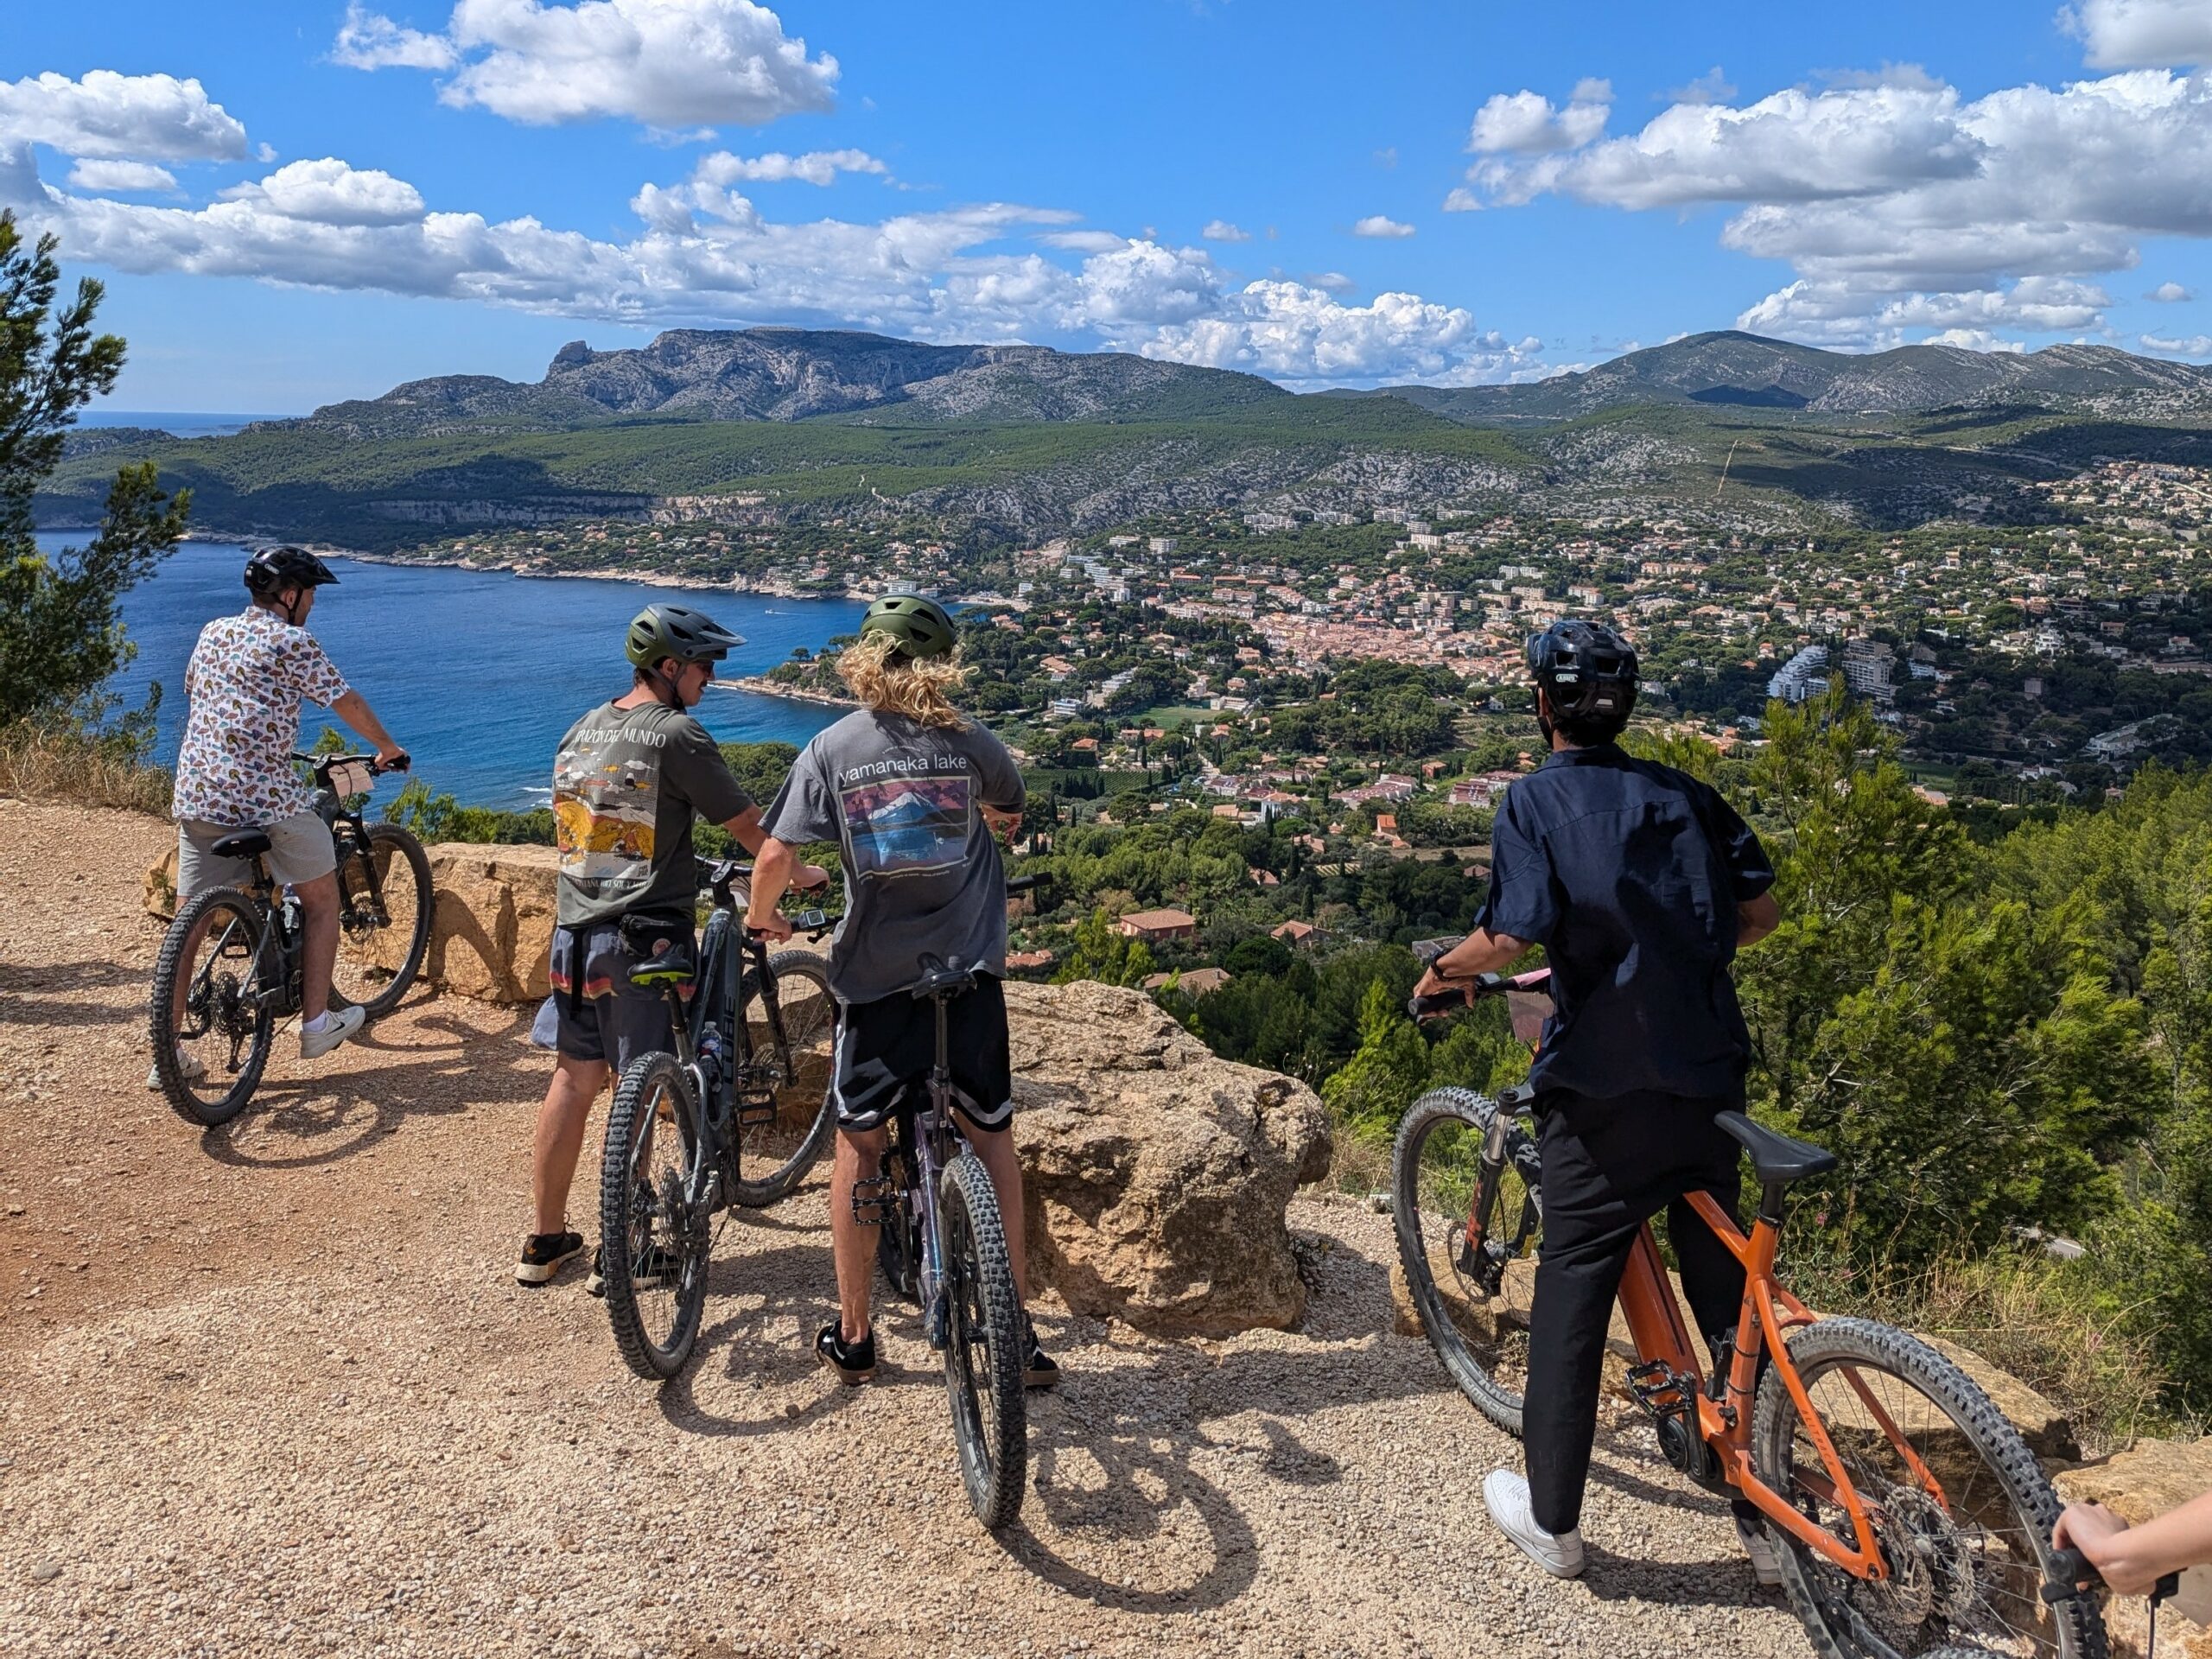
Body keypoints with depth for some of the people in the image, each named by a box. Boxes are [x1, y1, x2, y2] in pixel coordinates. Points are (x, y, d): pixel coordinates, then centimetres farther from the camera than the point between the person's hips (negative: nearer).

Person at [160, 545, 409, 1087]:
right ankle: (317, 1023, 15)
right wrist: (389, 749, 16)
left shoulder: (213, 632, 15)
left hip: (196, 795, 7)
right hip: (267, 796, -6)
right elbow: (347, 702, -1)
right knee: (321, 898, 13)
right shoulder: (291, 641, -6)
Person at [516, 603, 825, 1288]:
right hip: (645, 936, -7)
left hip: (575, 931, 7)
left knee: (573, 1079, 15)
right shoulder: (675, 734, -12)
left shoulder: (581, 731, 11)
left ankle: (544, 1240, 23)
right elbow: (746, 824, -8)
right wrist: (798, 872, 10)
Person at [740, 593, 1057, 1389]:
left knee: (859, 1145, 14)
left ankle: (852, 1337, 21)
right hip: (970, 974, 1)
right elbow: (1010, 816, 19)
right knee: (992, 1138, 14)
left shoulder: (832, 748, -4)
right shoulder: (967, 740, -1)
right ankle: (1017, 1329, 16)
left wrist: (761, 914, 11)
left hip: (875, 980, -1)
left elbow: (775, 856, -10)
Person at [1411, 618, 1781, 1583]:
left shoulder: (1537, 801, -7)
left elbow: (1509, 937, -19)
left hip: (1606, 1094, -5)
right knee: (1727, 1292, 15)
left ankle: (1551, 1519, 18)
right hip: (1710, 1084, 5)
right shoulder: (1682, 794, 8)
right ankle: (1770, 1522, 25)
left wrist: (1443, 972, 0)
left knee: (1572, 1294, 7)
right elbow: (1759, 913, 11)